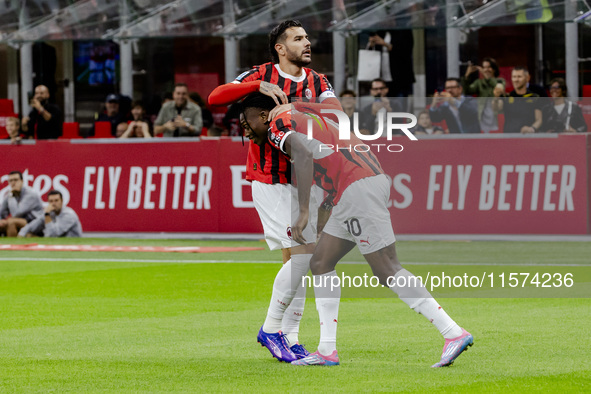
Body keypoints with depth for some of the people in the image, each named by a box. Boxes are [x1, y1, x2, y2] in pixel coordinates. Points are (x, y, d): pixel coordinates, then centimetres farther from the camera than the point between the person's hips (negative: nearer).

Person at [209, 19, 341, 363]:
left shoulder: (316, 82, 9)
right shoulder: (262, 75, -3)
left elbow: (335, 110, -11)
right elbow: (216, 97, -14)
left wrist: (294, 105, -27)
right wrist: (260, 86, -25)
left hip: (303, 182, 6)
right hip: (270, 183, -6)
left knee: (300, 261, 6)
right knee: (302, 256, -14)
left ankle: (289, 338, 14)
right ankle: (271, 330, -2)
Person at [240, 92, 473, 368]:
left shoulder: (279, 125, -3)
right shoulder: (302, 119, 26)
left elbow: (304, 156, -22)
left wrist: (303, 212, -26)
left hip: (358, 189, -10)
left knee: (387, 271, -10)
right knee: (321, 263, 12)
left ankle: (454, 333, -12)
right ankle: (327, 350, 9)